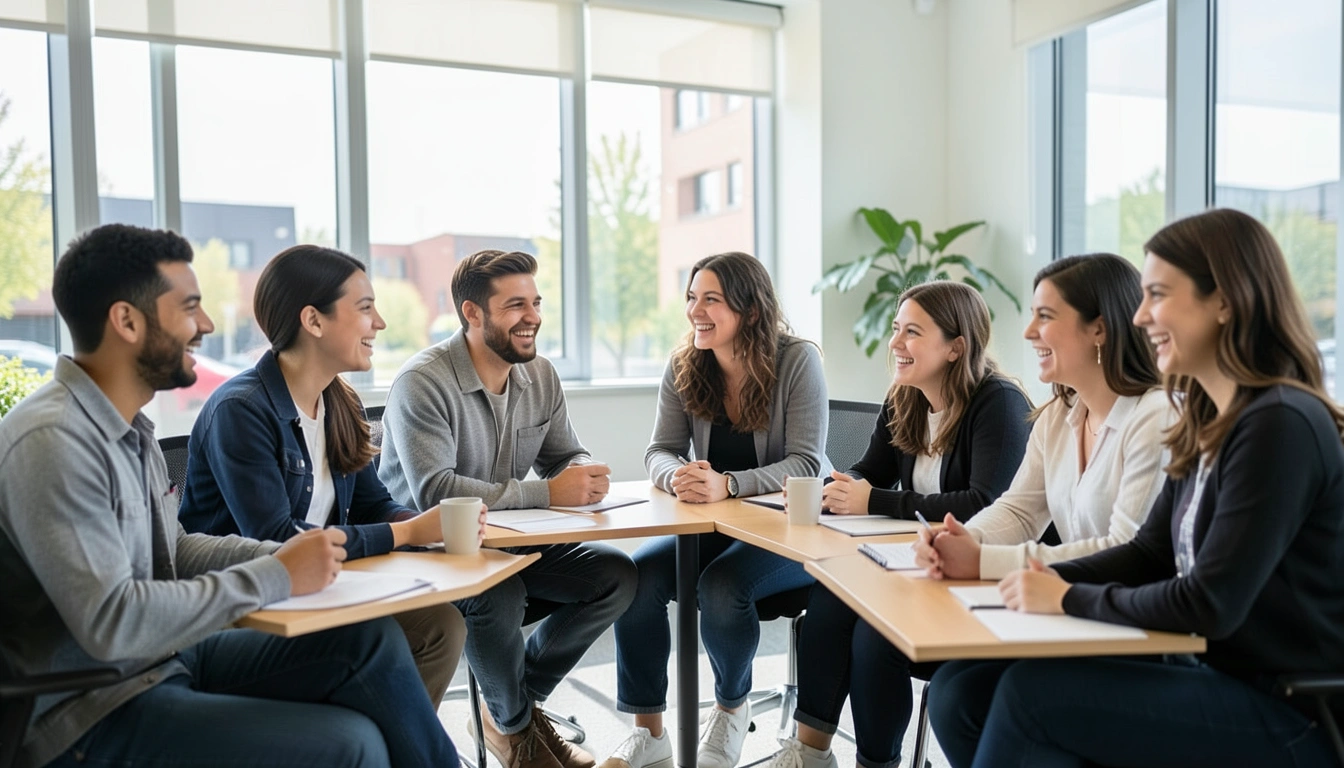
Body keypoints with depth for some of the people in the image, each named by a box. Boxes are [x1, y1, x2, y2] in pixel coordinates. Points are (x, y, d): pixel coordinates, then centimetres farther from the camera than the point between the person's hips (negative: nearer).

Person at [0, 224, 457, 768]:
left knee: (372, 640, -4)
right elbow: (110, 624, -28)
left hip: (165, 659, 8)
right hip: (93, 710, -8)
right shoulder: (52, 442, -22)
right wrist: (277, 577, -20)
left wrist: (290, 555, -2)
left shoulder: (125, 425, 6)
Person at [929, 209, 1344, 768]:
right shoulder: (1207, 423, 8)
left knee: (1030, 693, -21)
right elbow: (1149, 555, 11)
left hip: (1288, 717, -8)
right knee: (963, 686, -6)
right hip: (1213, 672, 8)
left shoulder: (1280, 426, -19)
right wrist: (1042, 577, -3)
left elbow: (1209, 606, -23)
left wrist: (1069, 598, -12)